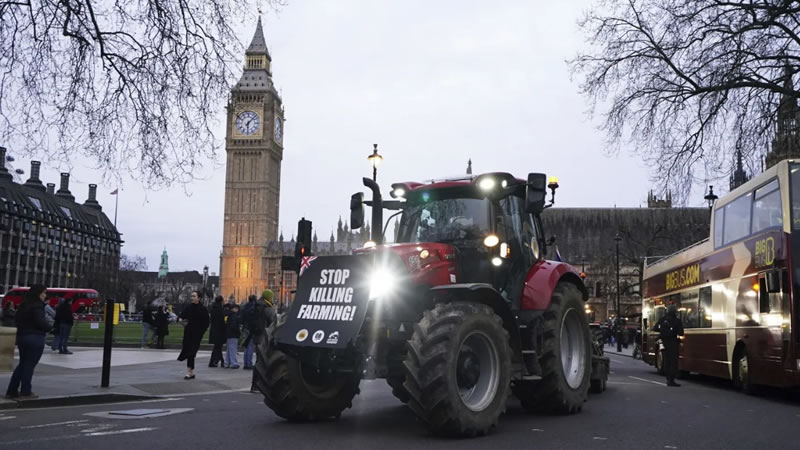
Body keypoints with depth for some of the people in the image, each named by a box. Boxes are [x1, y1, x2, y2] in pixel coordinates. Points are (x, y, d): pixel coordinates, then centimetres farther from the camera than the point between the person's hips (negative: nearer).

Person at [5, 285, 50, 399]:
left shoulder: (24, 305, 11)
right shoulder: (37, 306, -16)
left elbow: (16, 320, 15)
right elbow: (40, 322, -21)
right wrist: (49, 327, -3)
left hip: (21, 336, 8)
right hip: (35, 337, -8)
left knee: (22, 364, 15)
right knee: (29, 365, 0)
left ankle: (11, 391, 15)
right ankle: (26, 392, 5)